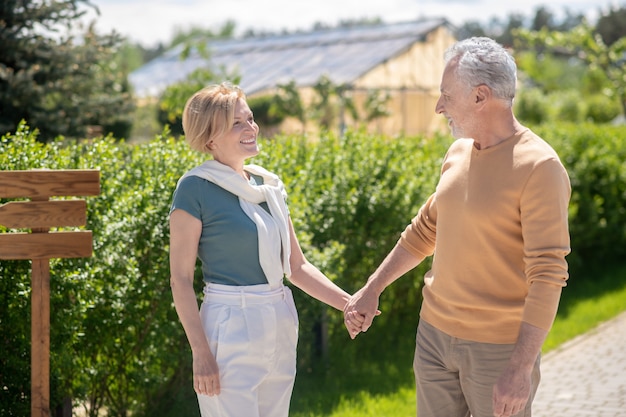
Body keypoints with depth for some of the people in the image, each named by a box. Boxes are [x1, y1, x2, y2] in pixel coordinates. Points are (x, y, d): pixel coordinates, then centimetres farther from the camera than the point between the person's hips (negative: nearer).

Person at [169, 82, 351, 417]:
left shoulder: (269, 184, 9)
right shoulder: (195, 188, -10)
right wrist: (201, 353, -15)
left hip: (280, 324, 7)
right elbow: (181, 278, -11)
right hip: (231, 326, -6)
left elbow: (297, 267, 13)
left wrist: (347, 303, 0)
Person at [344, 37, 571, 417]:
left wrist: (521, 369, -24)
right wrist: (371, 290, 17)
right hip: (435, 331, 7)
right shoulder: (459, 153, 6)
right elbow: (425, 230, 19)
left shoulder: (538, 167, -17)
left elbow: (548, 276, -20)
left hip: (499, 347, -7)